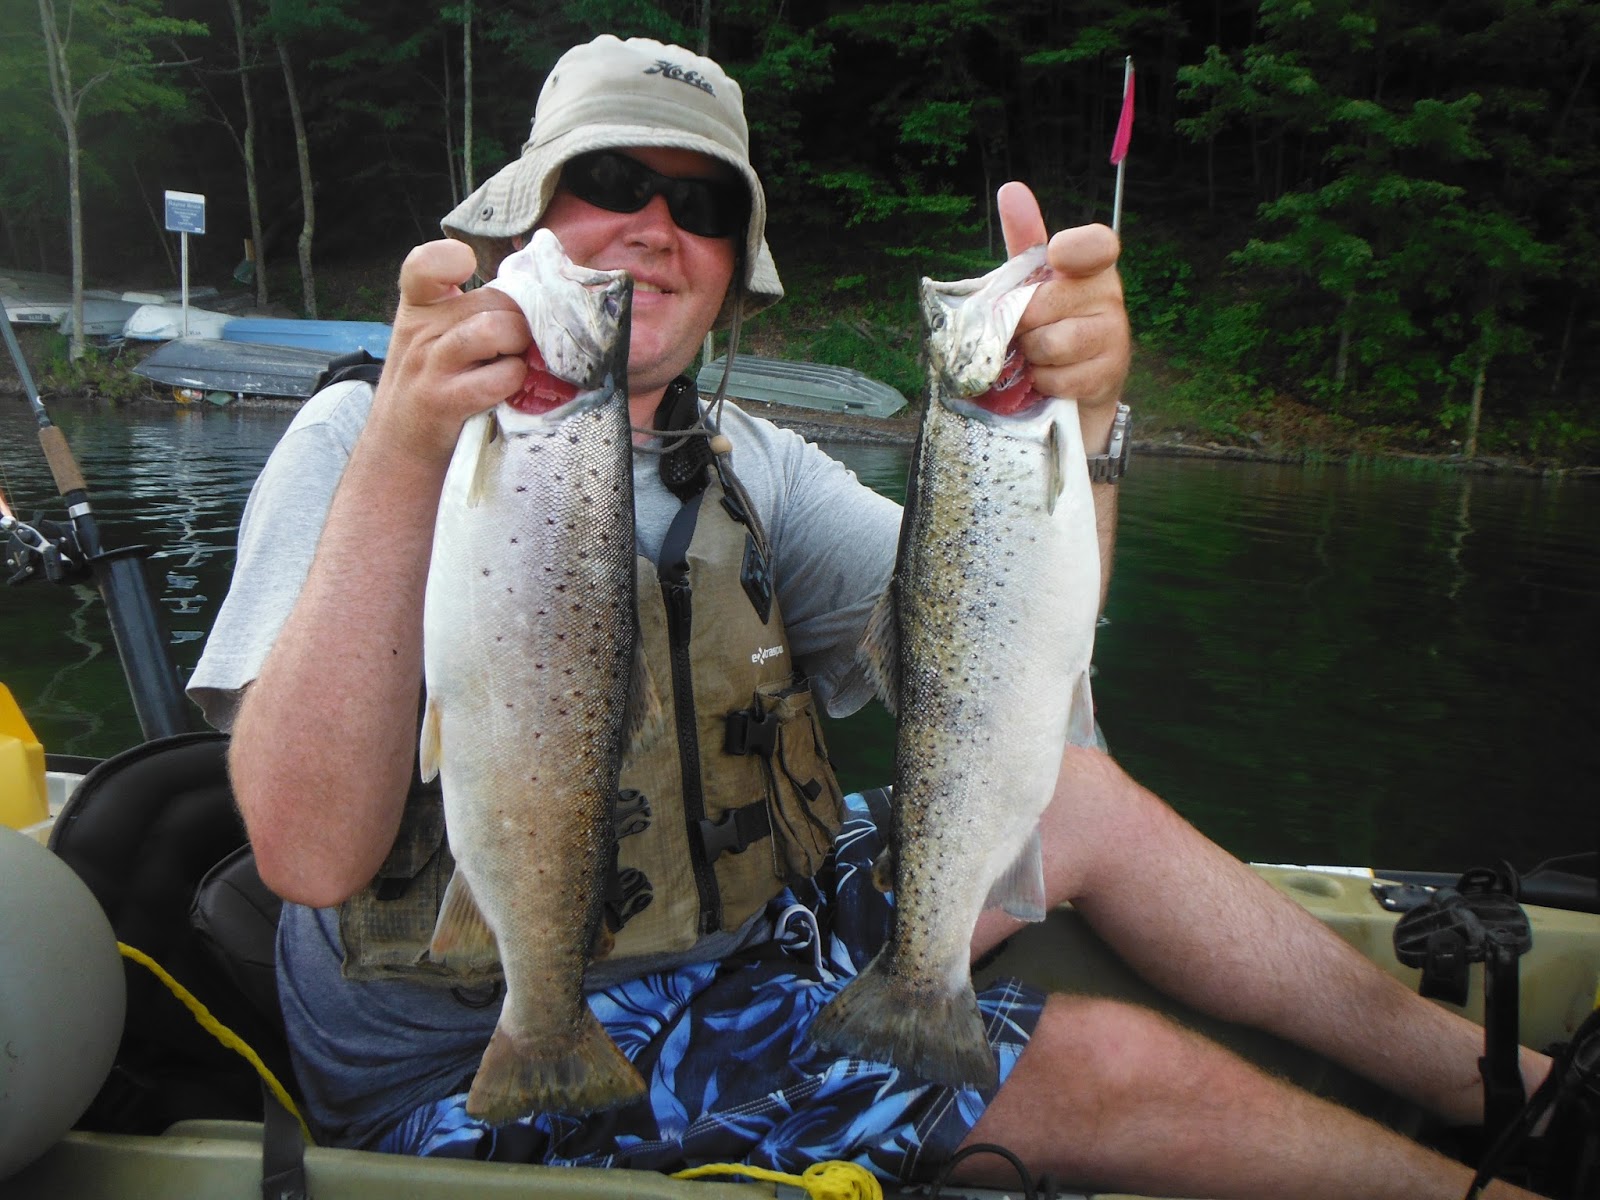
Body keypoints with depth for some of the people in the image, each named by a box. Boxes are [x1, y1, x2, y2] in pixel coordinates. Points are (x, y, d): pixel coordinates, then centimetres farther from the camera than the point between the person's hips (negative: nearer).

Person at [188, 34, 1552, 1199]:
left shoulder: (750, 469, 3)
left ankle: (1486, 1074, 18)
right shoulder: (368, 438, -13)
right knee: (1114, 1067, -16)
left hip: (715, 929, 6)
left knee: (1080, 795, 0)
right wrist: (402, 454, -37)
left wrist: (1070, 417, -30)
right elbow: (312, 855, -27)